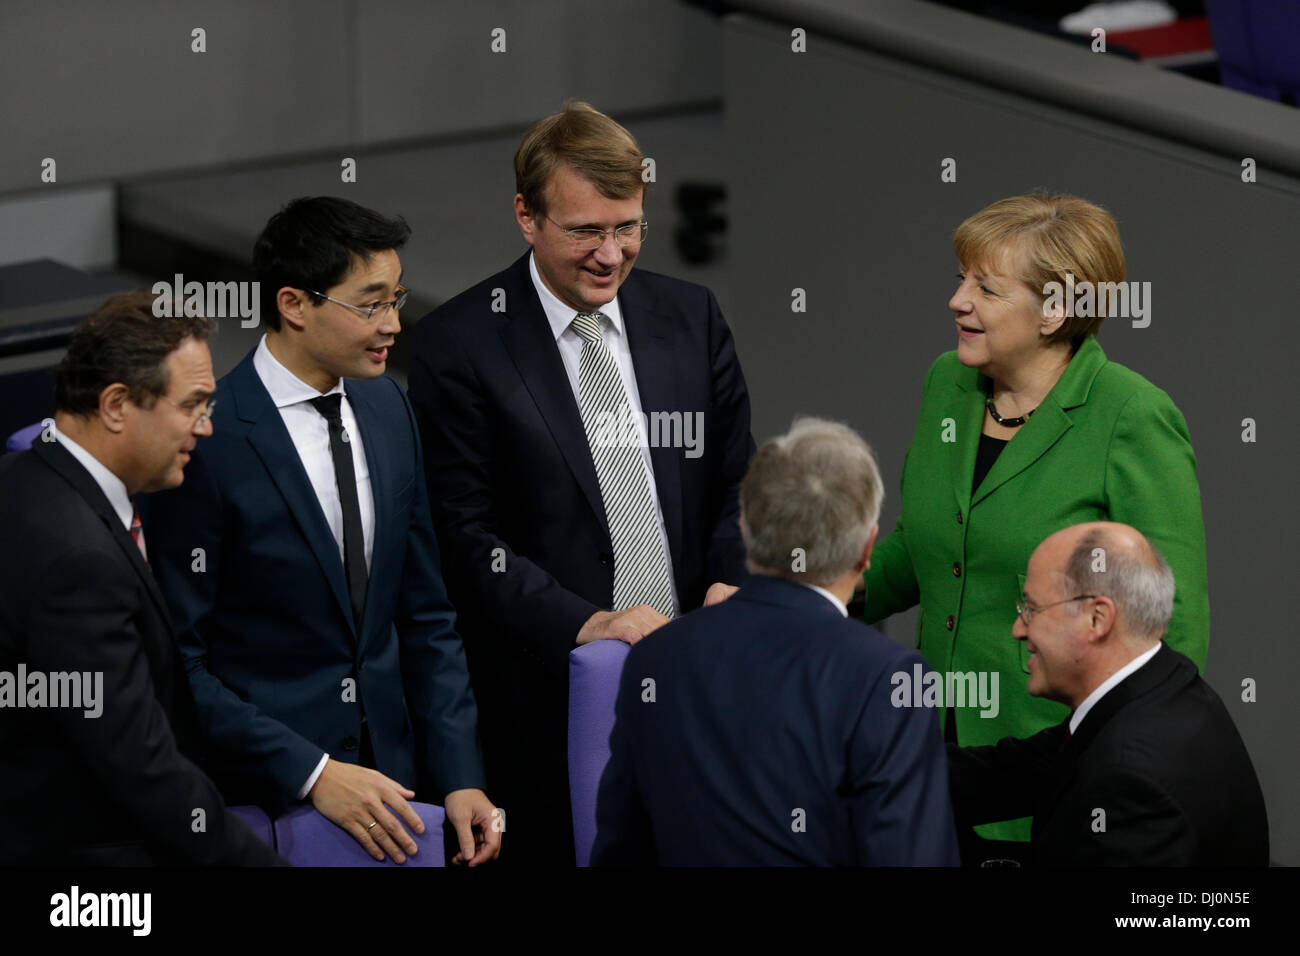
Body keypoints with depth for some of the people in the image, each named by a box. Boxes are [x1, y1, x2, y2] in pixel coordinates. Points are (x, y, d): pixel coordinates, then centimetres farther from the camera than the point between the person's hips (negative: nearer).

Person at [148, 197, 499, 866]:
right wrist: (311, 773, -18)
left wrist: (458, 778, 2)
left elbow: (423, 614, 10)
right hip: (262, 798, -6)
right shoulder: (208, 441, -16)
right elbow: (177, 660, -15)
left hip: (390, 769, 6)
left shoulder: (386, 406, 6)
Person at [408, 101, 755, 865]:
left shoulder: (692, 317, 8)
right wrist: (581, 623, -17)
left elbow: (739, 481, 13)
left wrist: (730, 586, -6)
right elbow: (467, 536, -8)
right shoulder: (459, 344, -5)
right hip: (549, 692, -3)